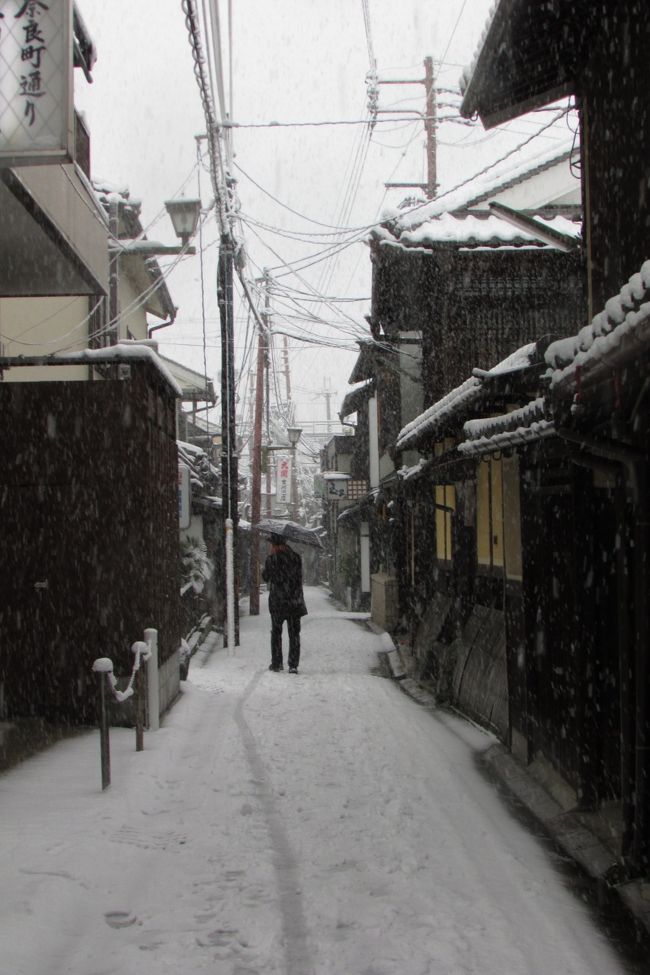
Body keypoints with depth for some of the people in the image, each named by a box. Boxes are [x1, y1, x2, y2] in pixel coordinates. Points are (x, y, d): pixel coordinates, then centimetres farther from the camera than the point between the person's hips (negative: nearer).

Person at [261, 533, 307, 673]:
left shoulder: (272, 559, -10)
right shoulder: (296, 558, 3)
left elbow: (265, 577, 3)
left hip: (277, 601, -3)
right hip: (295, 601, 3)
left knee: (276, 632, 11)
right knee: (294, 633, 7)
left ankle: (277, 663, 13)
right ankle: (293, 665, 3)